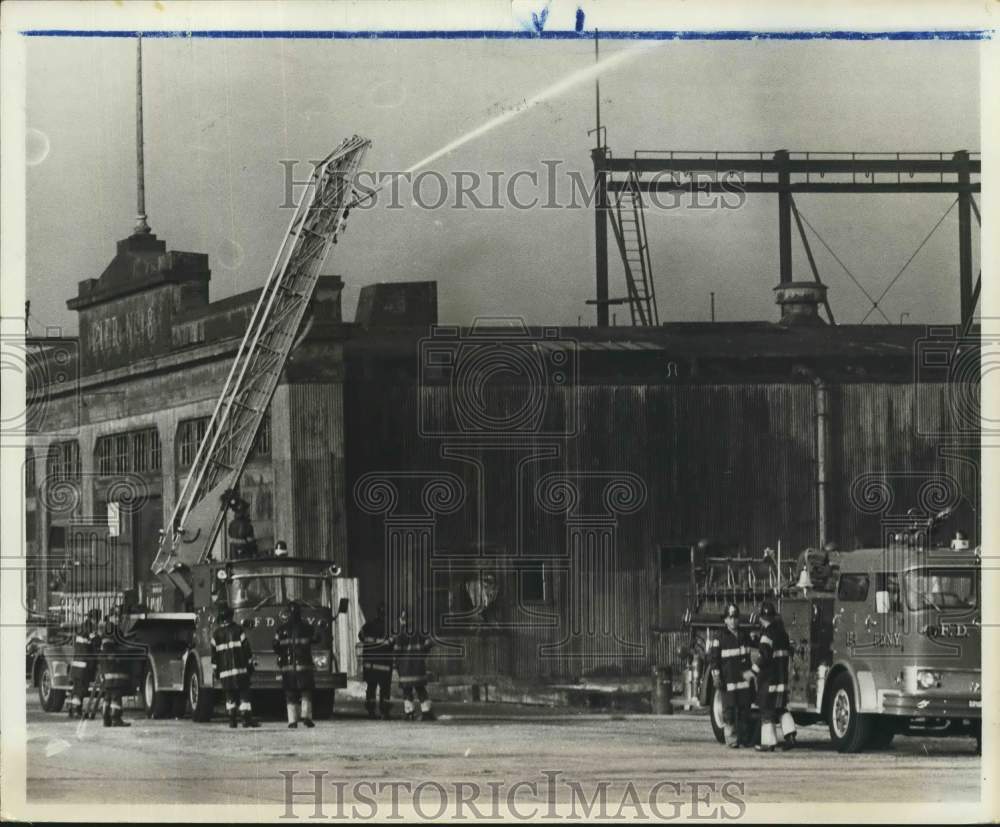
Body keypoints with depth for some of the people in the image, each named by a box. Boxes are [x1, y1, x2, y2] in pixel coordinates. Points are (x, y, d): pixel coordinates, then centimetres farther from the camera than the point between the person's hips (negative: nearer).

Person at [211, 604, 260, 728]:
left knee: (230, 696, 9)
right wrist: (250, 664, 5)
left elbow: (214, 654, 6)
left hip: (224, 670, 2)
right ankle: (247, 720, -8)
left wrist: (215, 669, 13)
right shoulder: (238, 629, -3)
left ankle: (232, 721, 6)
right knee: (244, 694, -1)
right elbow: (246, 648, -3)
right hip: (240, 669, -2)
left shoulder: (216, 633, 4)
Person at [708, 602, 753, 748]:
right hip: (728, 679, -5)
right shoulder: (720, 637, -2)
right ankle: (731, 739, -3)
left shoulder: (744, 635, 14)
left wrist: (749, 672, 23)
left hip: (743, 678, 5)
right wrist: (716, 676, -11)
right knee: (729, 709, -6)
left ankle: (744, 739, 10)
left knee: (744, 709, 4)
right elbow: (713, 657, -4)